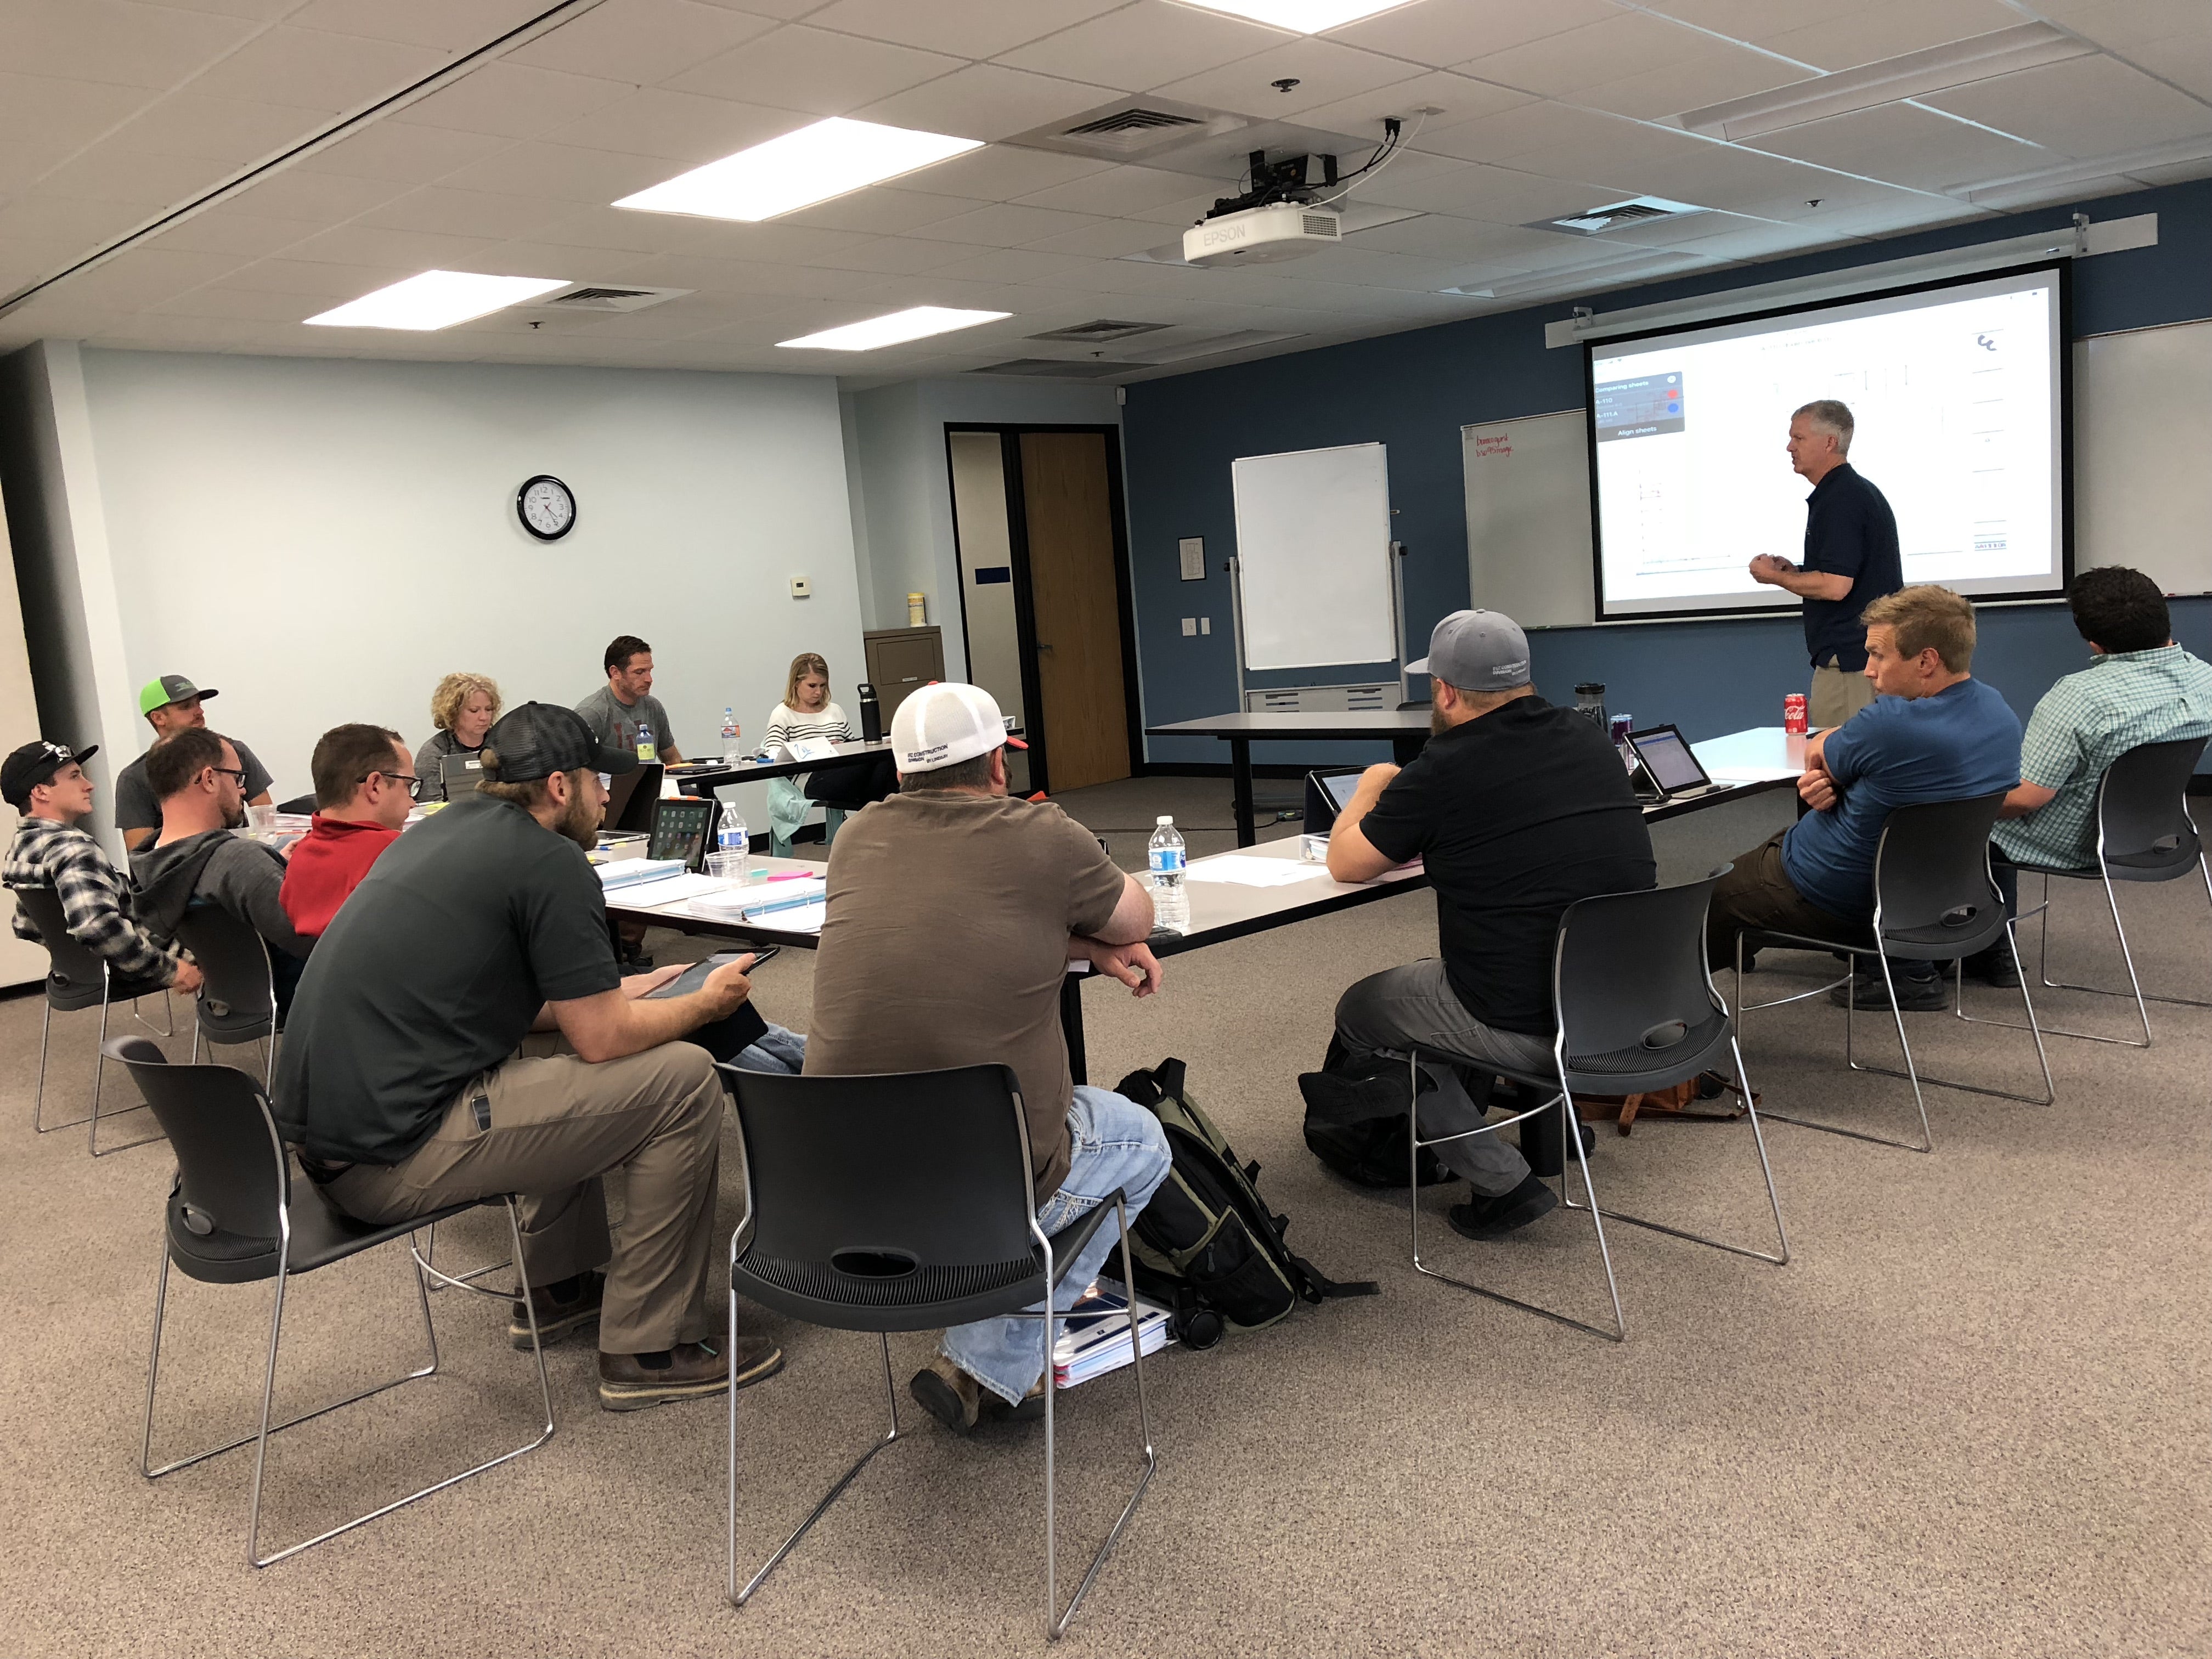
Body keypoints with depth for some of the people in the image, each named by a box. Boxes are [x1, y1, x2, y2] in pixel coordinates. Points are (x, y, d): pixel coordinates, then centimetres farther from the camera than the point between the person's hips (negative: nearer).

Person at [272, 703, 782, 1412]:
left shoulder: (440, 830, 15)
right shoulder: (550, 862, -12)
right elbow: (602, 1040, -10)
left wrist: (611, 994, 28)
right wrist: (708, 1002, 6)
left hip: (323, 1134, 10)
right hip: (393, 1157, -10)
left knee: (577, 1079, 28)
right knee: (683, 1078, -6)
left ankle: (555, 1287, 35)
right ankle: (650, 1348, 1)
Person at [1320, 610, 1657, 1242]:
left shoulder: (1444, 770, -14)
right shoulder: (1591, 740, 5)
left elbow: (1345, 863, 0)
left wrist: (1372, 784, 18)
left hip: (1528, 1029, -7)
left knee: (1359, 1012, 15)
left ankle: (1503, 1179, 10)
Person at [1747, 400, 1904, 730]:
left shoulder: (1840, 501, -15)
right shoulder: (1858, 492, 19)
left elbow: (1835, 587, -23)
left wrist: (1775, 576, -8)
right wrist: (1794, 572, 14)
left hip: (1849, 660, -11)